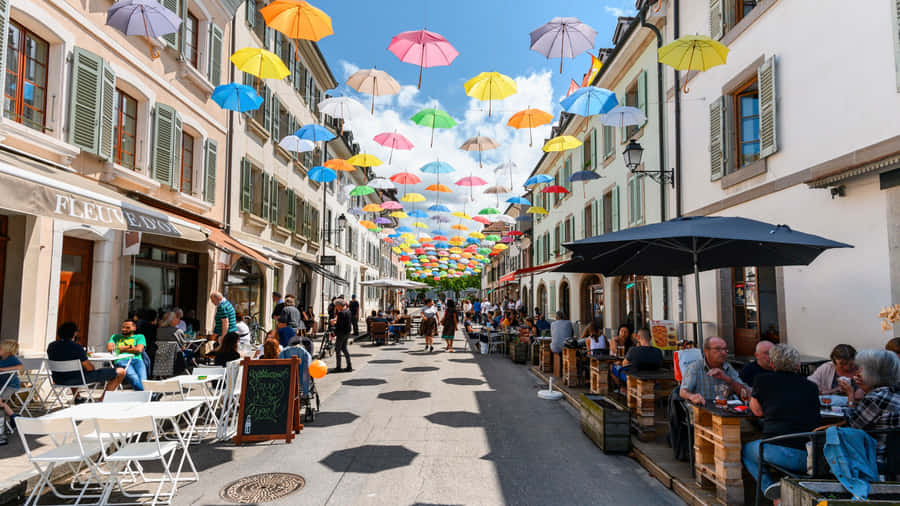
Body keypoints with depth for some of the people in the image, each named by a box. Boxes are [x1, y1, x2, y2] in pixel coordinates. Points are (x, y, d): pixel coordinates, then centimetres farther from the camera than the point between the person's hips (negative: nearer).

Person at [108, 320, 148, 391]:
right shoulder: (115, 337, 32)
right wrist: (130, 347, 11)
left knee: (142, 380, -35)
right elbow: (110, 349, 13)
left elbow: (139, 349, 6)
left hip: (136, 359, 1)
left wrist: (121, 349, 12)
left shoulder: (139, 336, 25)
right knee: (134, 378, -37)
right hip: (121, 361, -1)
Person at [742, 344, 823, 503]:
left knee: (746, 450, 26)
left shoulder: (762, 379, 8)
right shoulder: (811, 387, 15)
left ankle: (768, 486, 3)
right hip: (813, 458, 4)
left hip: (781, 452, -3)